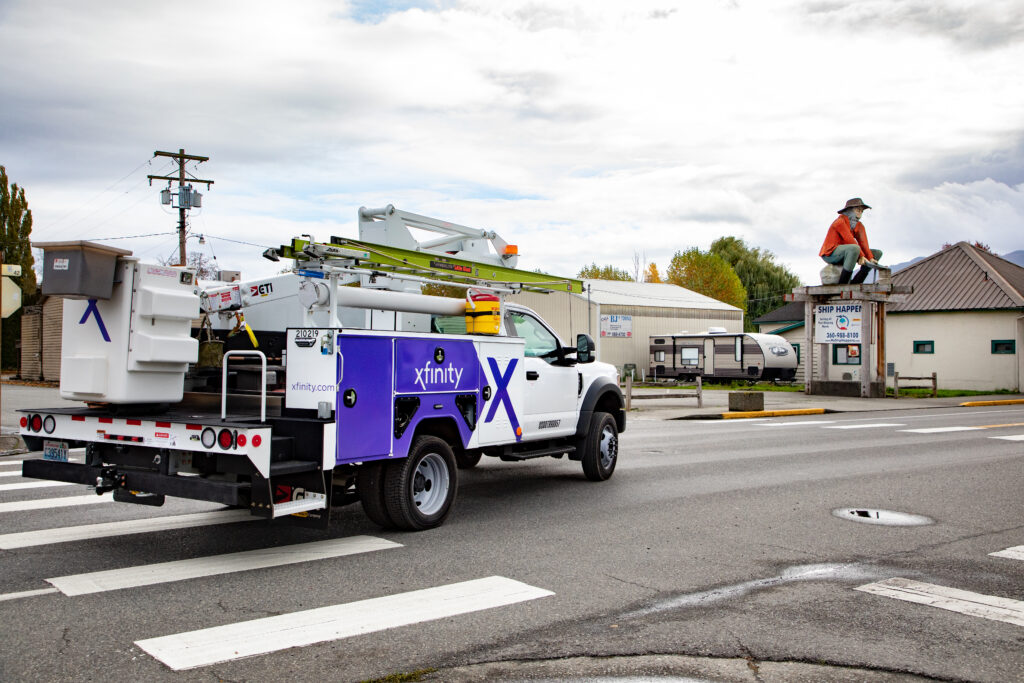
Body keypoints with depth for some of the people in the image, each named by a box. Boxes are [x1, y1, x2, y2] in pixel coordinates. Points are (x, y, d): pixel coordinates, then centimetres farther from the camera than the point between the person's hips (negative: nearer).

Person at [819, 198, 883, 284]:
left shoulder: (859, 226, 9)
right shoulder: (840, 222, -16)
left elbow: (863, 243, -4)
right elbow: (850, 240, -23)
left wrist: (870, 258, -20)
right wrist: (861, 256, -27)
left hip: (843, 255, 9)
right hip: (830, 254, -9)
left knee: (877, 253, 4)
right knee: (854, 248, -39)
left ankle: (854, 283, -5)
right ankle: (842, 284, -31)